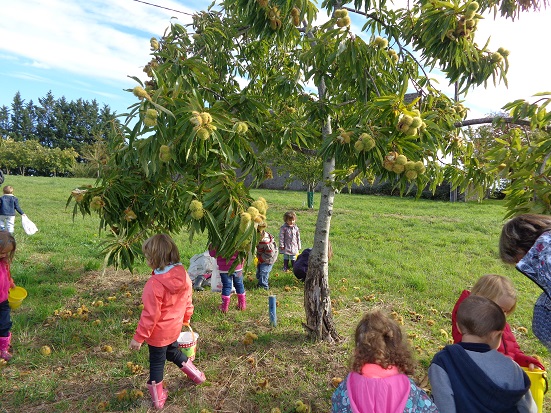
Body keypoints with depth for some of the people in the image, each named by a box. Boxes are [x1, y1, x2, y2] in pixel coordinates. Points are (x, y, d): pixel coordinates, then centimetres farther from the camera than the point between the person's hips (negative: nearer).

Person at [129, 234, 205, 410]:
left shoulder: (155, 284, -32)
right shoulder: (183, 275, -13)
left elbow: (150, 315, -25)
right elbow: (187, 302, 1)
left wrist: (139, 337, -13)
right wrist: (186, 319, 18)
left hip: (158, 333, -6)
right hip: (174, 328, 6)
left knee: (156, 363, 16)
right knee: (173, 352, 31)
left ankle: (158, 397, 34)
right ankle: (196, 374, 43)